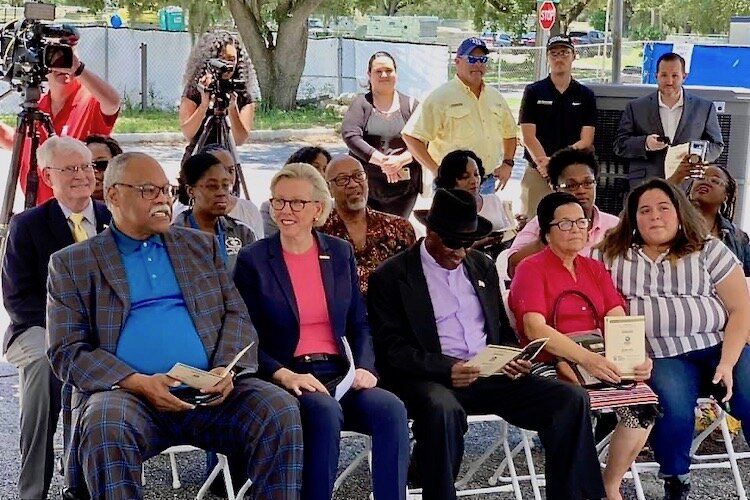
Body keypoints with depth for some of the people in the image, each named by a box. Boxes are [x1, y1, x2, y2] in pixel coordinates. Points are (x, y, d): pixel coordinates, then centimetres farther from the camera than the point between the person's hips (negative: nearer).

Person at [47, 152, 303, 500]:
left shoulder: (201, 246, 20)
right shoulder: (71, 263, 9)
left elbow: (236, 314, 15)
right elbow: (66, 350, 1)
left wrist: (227, 369, -7)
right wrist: (138, 383, -15)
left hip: (209, 393, 3)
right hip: (126, 392, -2)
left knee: (281, 411, -24)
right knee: (105, 428, -36)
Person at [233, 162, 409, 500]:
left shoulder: (340, 253, 13)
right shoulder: (253, 260, 2)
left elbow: (359, 324, 15)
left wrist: (364, 367, -4)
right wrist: (285, 376, -17)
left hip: (339, 373, 4)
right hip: (285, 379, -3)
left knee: (391, 409, -26)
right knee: (325, 412, -35)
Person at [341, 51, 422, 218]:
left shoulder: (410, 105, 9)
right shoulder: (361, 104, 5)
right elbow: (350, 135, -10)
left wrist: (401, 160, -18)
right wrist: (382, 161, -18)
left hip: (403, 188, 1)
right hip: (365, 185, -1)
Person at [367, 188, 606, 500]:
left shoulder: (482, 266, 18)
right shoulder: (391, 276, 1)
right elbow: (391, 348, -7)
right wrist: (446, 369, -22)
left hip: (490, 375, 5)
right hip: (431, 380, -5)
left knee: (571, 398, -15)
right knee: (443, 409, -41)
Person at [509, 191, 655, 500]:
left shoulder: (595, 269, 18)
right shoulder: (531, 269, 0)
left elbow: (618, 321, 6)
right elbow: (534, 328, -16)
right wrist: (586, 358, -29)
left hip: (601, 363, 5)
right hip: (550, 365, -5)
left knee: (643, 400, -21)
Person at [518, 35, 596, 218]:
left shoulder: (586, 95, 9)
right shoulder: (533, 92, 7)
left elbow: (586, 141, 2)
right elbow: (529, 137, -1)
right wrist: (544, 162, -18)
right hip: (537, 173, 0)